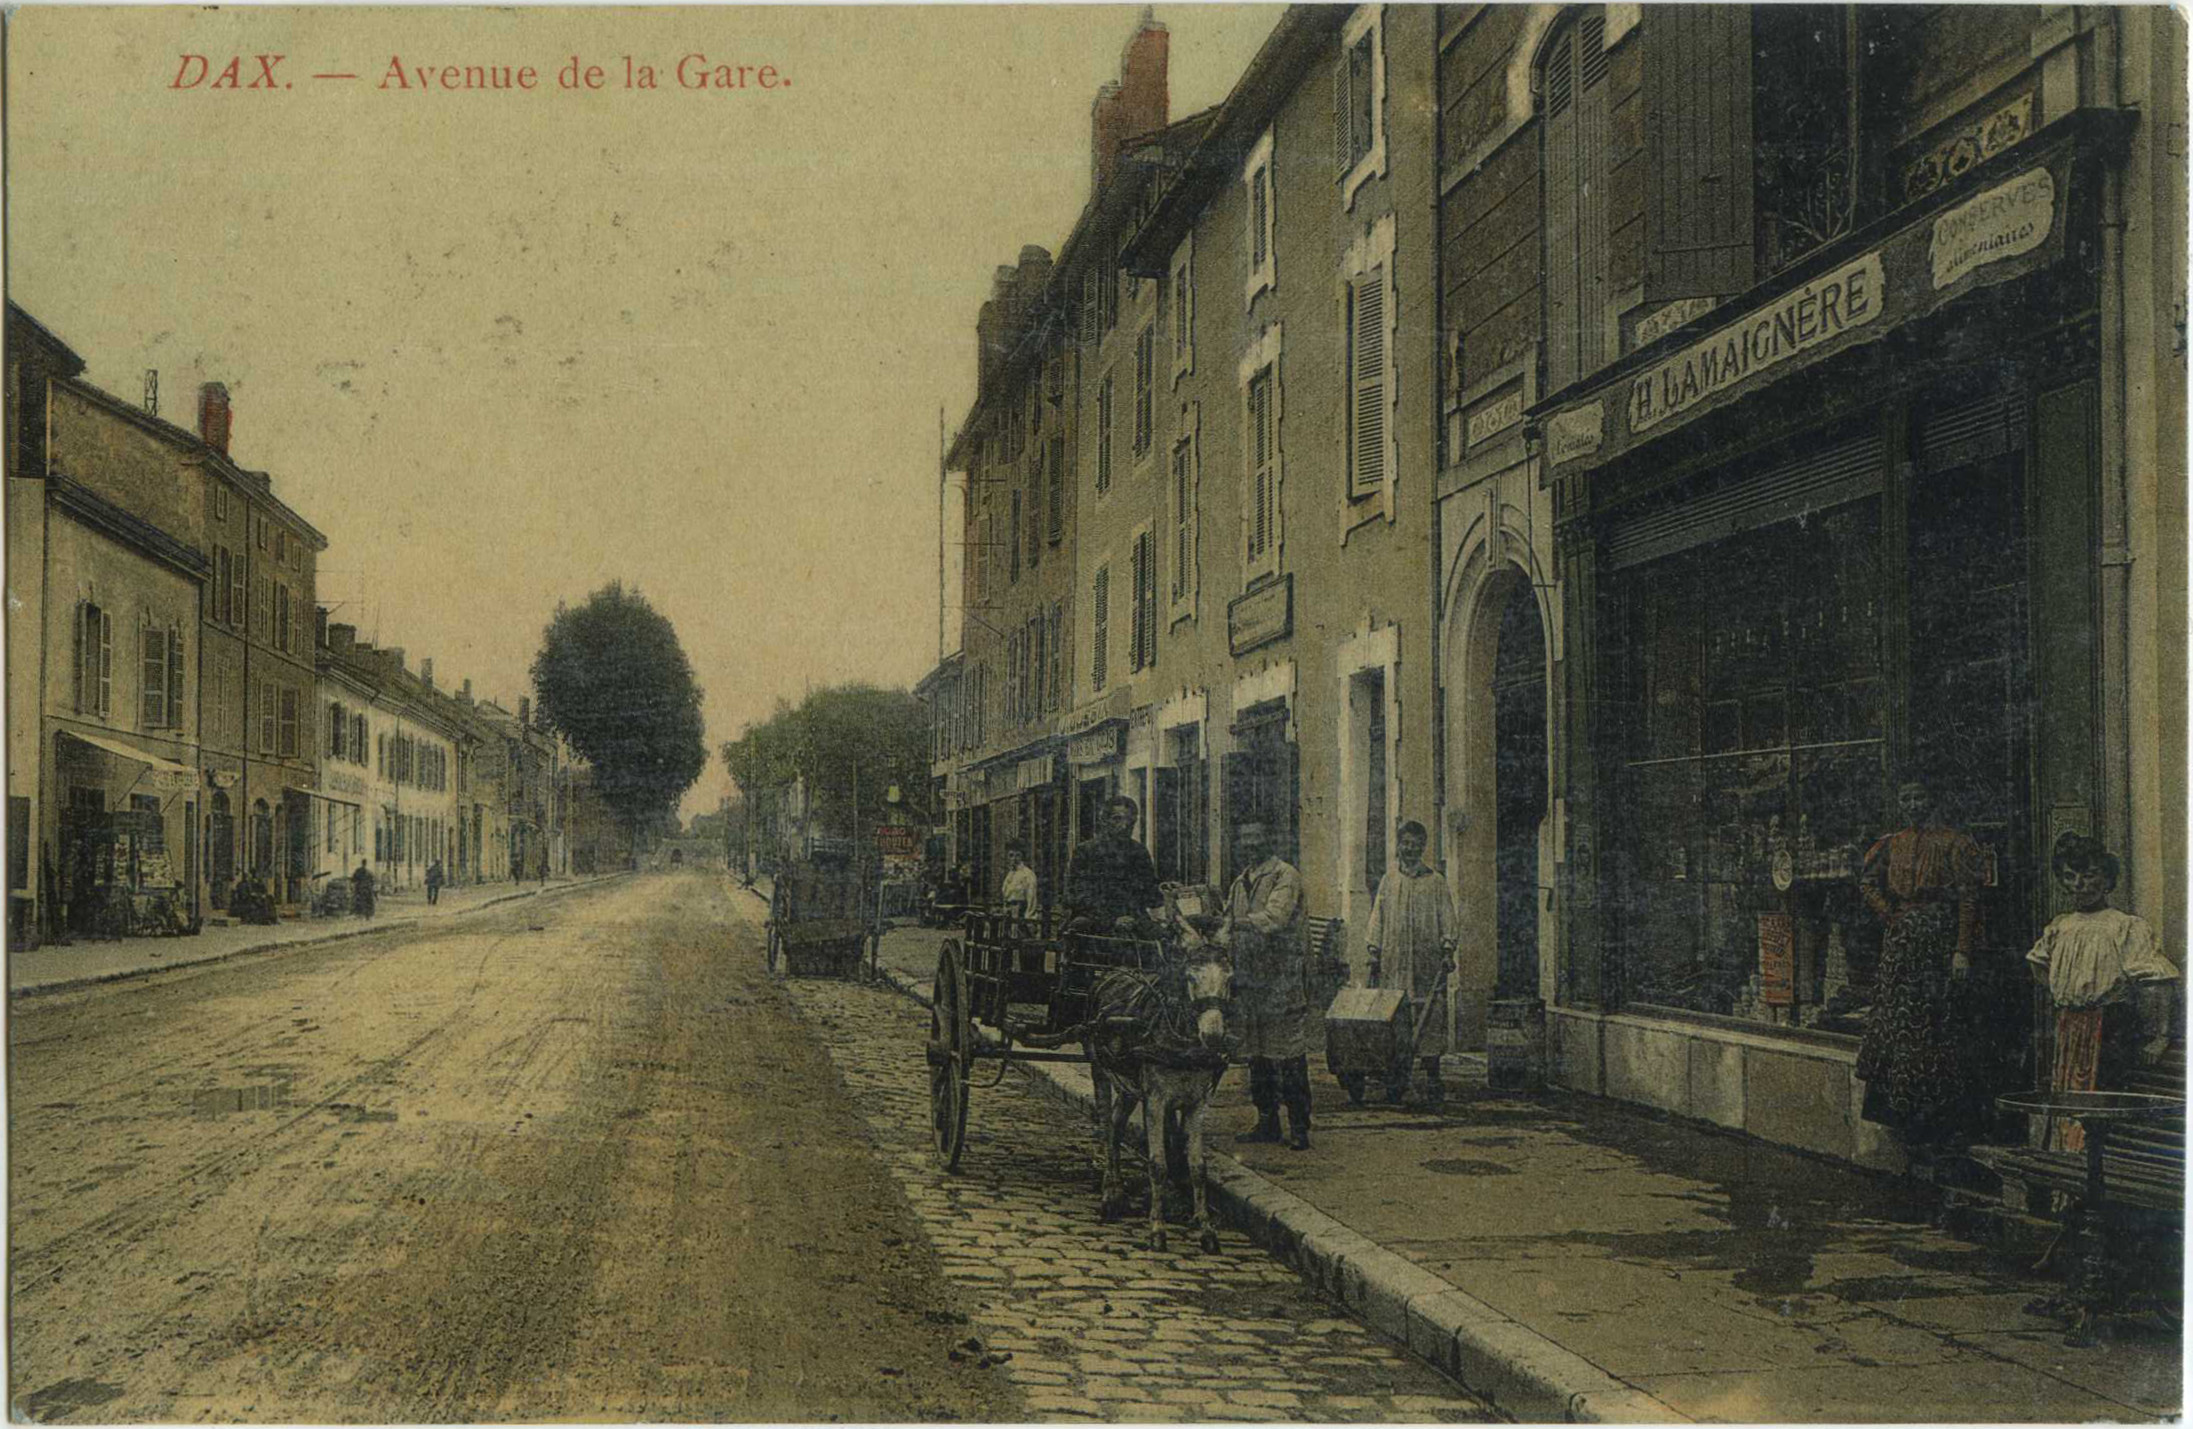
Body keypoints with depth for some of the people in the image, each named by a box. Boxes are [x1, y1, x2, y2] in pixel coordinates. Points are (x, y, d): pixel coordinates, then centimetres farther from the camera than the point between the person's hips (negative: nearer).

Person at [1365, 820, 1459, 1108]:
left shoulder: (1436, 883, 6)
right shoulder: (1388, 882, 12)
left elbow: (1447, 921, 3)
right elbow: (1377, 920, 12)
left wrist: (1447, 951, -9)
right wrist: (1374, 953, 5)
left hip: (1427, 963, -2)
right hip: (1395, 962, 2)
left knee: (1429, 1019, -5)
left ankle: (1432, 1082, 0)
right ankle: (1396, 1083, 5)